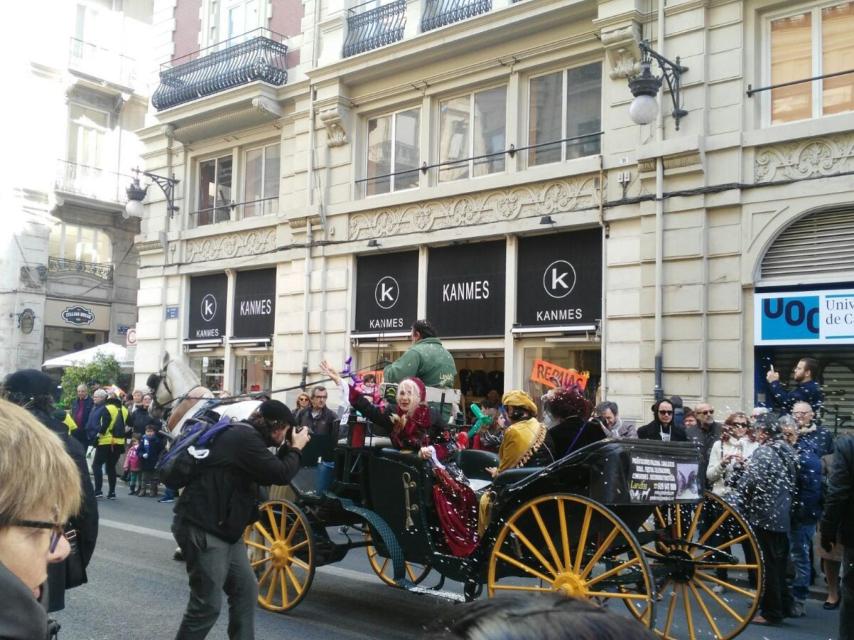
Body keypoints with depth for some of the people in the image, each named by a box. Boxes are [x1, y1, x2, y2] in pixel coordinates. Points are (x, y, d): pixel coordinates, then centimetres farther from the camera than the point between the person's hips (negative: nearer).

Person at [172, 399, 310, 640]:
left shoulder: (244, 435, 13)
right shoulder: (244, 438, -19)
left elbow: (268, 469, 22)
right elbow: (280, 474, -21)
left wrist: (287, 449, 10)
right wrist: (296, 448, -5)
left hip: (223, 527, 11)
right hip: (202, 528, -11)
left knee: (246, 590, 14)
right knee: (208, 605, -5)